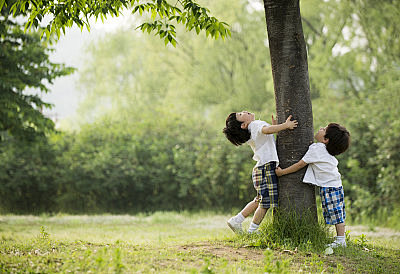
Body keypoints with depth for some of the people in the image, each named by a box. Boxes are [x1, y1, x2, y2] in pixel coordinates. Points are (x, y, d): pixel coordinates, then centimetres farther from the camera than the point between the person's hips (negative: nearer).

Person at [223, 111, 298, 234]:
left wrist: (274, 126, 16)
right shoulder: (256, 124, -11)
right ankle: (252, 231, 4)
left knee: (260, 200, 18)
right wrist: (286, 125, -28)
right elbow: (266, 130, -33)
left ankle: (236, 220, 21)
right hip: (267, 167, -10)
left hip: (261, 168, 10)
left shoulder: (252, 130, 18)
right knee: (265, 203, -3)